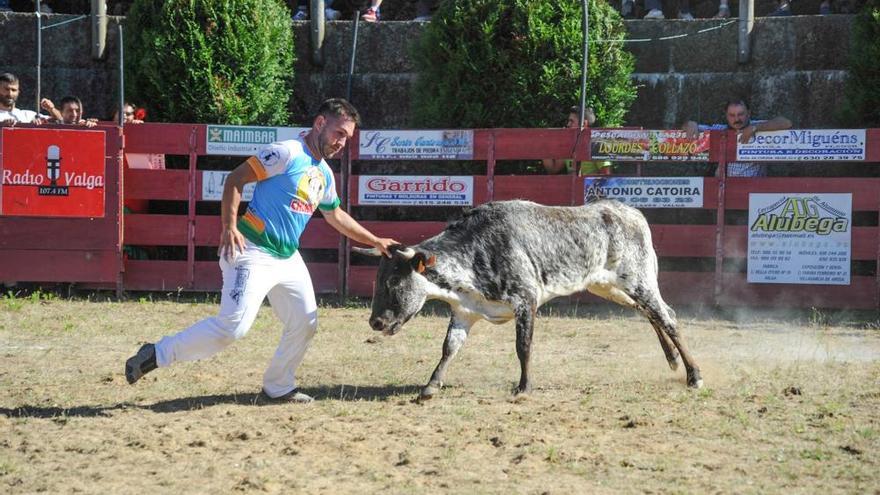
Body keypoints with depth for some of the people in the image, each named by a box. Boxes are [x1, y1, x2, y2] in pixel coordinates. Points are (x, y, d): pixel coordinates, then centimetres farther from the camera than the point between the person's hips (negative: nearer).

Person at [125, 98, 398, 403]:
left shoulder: (324, 174, 15)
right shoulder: (288, 153, -11)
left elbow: (335, 216, 32)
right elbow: (235, 179, -14)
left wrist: (375, 242, 34)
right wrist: (229, 227, -23)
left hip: (288, 260, 9)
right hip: (253, 254, -9)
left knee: (305, 324, 10)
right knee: (233, 325, -19)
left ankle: (278, 388, 27)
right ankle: (157, 355, -8)